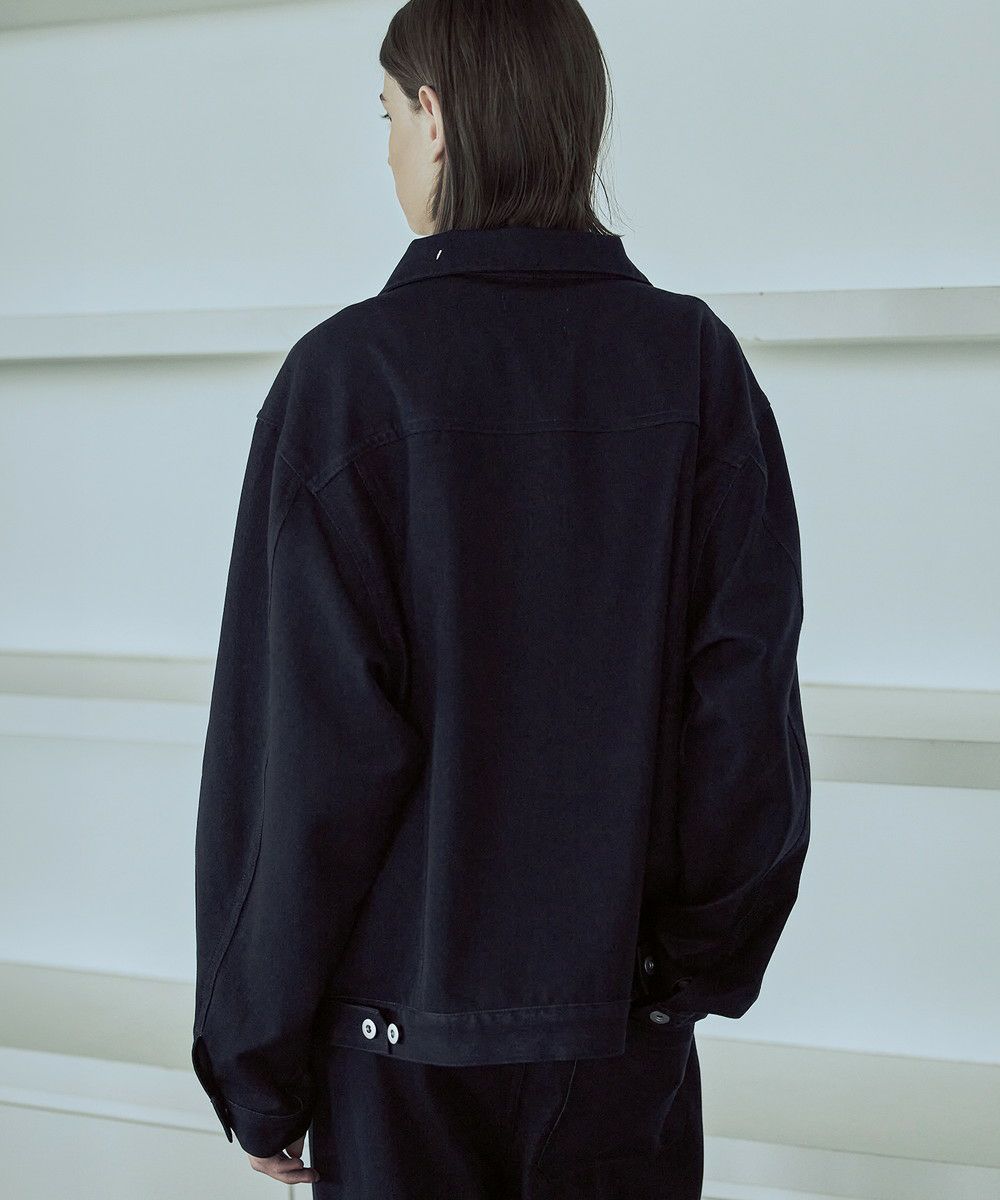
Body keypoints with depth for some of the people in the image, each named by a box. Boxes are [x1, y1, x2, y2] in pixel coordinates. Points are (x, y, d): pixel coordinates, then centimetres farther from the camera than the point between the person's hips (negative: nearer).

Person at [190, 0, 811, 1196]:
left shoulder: (351, 370, -13)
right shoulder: (698, 364, -3)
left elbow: (303, 748, -14)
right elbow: (749, 703, -4)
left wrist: (257, 1062, -4)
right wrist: (706, 959, 8)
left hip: (406, 1021, -3)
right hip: (629, 1014, 3)